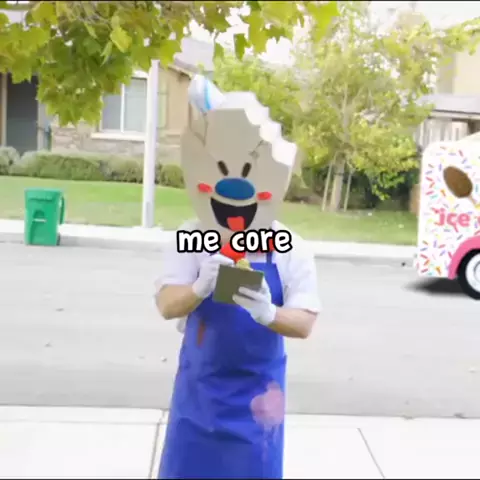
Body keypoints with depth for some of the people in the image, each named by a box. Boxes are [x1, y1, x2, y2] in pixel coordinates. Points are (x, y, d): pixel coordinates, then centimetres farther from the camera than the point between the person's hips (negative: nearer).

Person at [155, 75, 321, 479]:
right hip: (199, 385, 1)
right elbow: (167, 305, -16)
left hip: (257, 391, 0)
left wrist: (268, 313, -34)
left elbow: (304, 324, -11)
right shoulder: (191, 239, -9)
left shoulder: (291, 249, -9)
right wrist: (200, 288, -39)